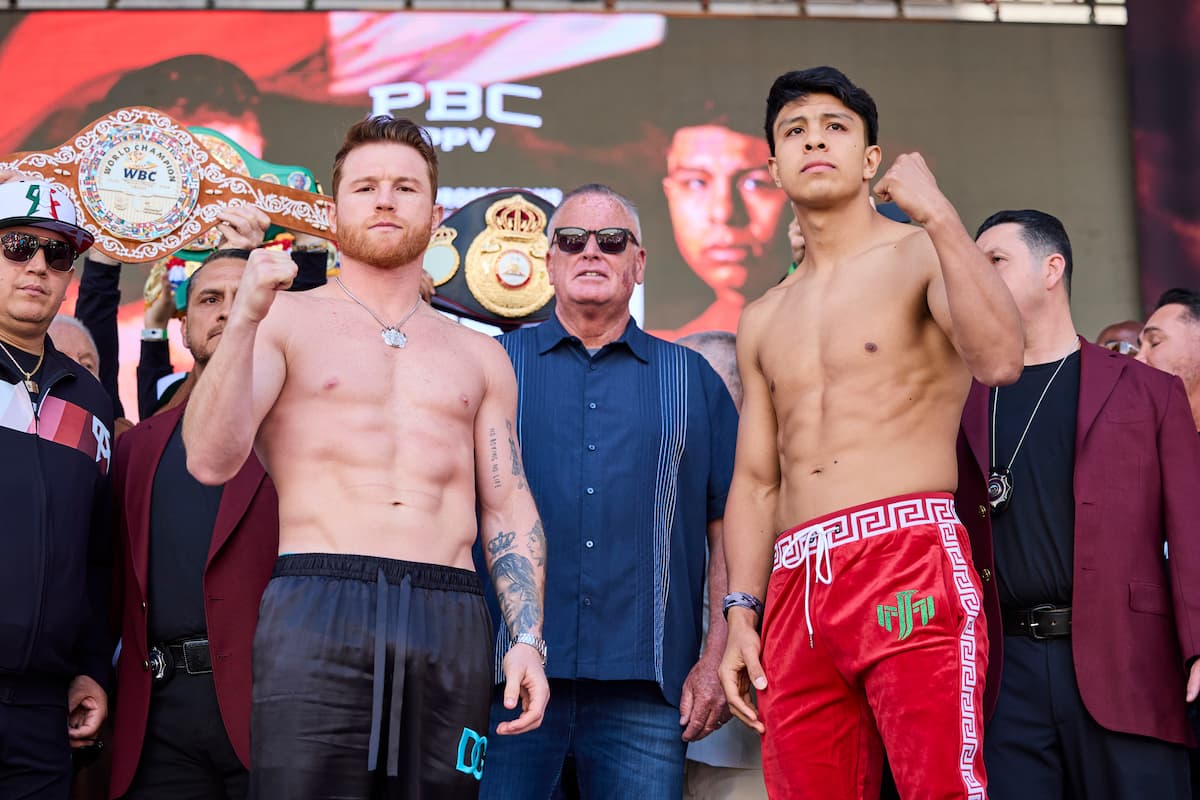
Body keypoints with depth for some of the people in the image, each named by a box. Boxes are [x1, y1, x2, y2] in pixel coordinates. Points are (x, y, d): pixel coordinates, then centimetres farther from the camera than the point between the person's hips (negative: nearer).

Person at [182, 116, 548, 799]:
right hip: (318, 610, -3)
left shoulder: (479, 356, 20)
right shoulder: (287, 320, 10)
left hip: (451, 622, 3)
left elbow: (508, 507, 17)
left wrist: (528, 639, 5)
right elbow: (211, 461, -4)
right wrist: (245, 318, -14)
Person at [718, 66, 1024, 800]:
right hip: (797, 584, 6)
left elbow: (1000, 360, -15)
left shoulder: (922, 253, 6)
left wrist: (937, 213, -14)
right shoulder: (763, 321, 22)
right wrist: (741, 616, 12)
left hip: (909, 558, -5)